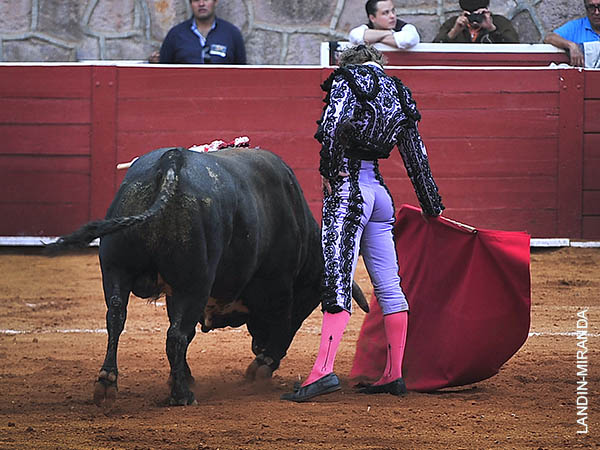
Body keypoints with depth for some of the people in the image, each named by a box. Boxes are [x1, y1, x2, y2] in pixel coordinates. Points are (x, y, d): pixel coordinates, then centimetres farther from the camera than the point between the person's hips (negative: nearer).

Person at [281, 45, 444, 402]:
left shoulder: (347, 80, 2)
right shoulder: (399, 96, 19)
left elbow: (332, 123, -17)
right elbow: (417, 157, 22)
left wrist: (329, 169, -15)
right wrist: (433, 208, 27)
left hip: (348, 185, -7)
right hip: (379, 187, 7)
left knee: (338, 281, -16)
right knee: (388, 286, 10)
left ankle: (324, 370, -26)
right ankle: (395, 375, 13)